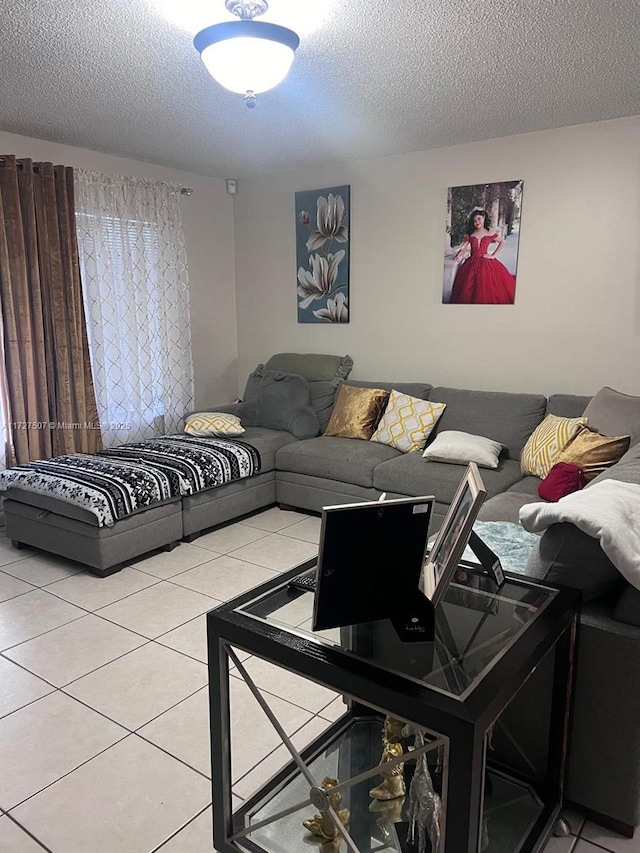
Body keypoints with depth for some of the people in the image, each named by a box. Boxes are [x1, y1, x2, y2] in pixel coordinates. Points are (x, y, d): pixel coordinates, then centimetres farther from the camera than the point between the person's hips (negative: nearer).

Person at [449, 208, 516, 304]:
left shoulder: (490, 233, 3)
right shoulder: (469, 234, 6)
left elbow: (502, 243, 12)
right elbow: (463, 249, 4)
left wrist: (494, 255, 3)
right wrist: (458, 257, -17)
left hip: (487, 263, -1)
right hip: (472, 264, 1)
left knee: (488, 288, -9)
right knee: (468, 288, -6)